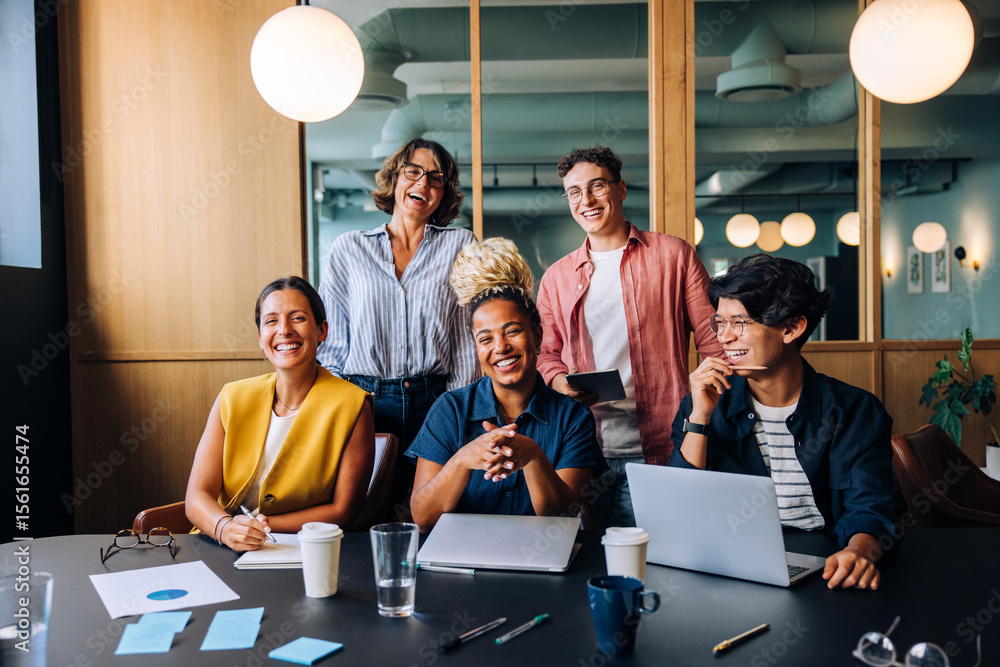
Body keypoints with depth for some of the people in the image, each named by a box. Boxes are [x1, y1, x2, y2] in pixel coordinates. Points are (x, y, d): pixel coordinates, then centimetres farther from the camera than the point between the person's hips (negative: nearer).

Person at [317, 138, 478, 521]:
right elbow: (332, 337, 11)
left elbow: (469, 335, 3)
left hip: (434, 403, 0)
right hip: (362, 402, 1)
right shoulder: (348, 249, 10)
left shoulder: (461, 246, 8)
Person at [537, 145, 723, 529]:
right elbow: (546, 352, 17)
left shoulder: (673, 256, 3)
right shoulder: (557, 277, 13)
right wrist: (561, 382, -5)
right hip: (581, 450, 3)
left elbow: (713, 340, 2)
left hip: (657, 451, -2)